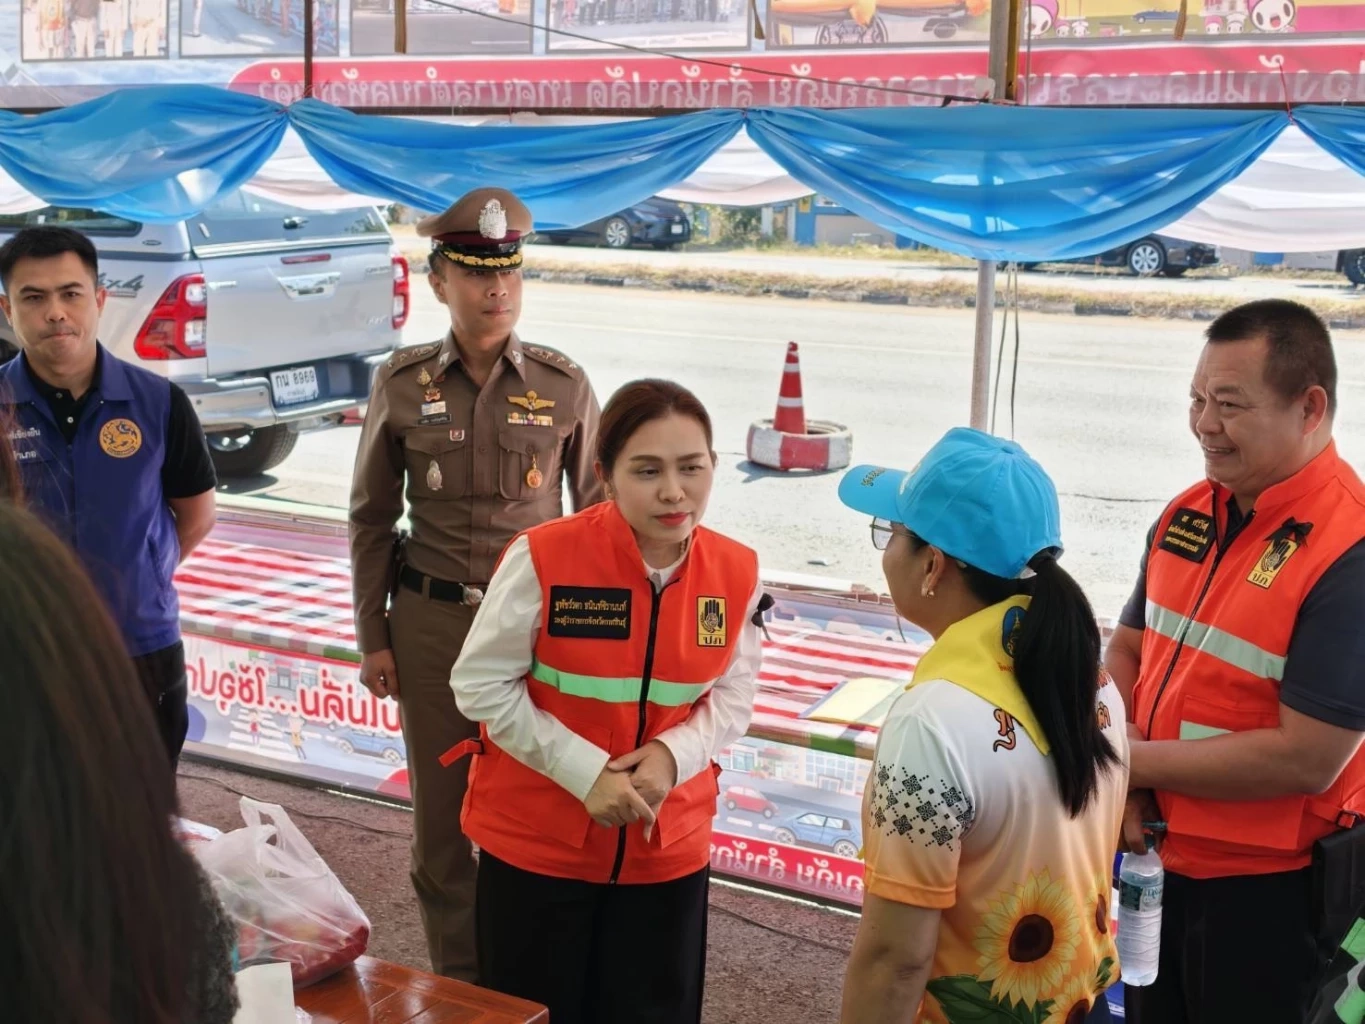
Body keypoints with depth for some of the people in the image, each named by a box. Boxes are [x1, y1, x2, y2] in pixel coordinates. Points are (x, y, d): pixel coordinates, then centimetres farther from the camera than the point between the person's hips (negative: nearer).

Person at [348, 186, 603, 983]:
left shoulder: (565, 385, -4)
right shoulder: (403, 384, -2)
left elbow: (597, 513, 4)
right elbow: (372, 517, 5)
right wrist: (373, 638, 4)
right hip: (431, 623, 1)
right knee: (443, 810, 9)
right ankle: (458, 988, 27)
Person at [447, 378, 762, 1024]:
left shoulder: (736, 573, -9)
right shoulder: (543, 557, -20)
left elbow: (733, 697, 1)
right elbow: (481, 684, -13)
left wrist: (673, 754, -19)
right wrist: (585, 773, -19)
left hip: (667, 845, 3)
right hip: (535, 840, -2)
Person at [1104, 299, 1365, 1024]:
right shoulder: (1186, 514, 0)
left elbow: (1305, 758, -26)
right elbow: (1128, 649, 9)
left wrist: (1135, 762, -17)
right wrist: (1123, 784, -9)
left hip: (1269, 888, -7)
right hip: (1158, 858, 7)